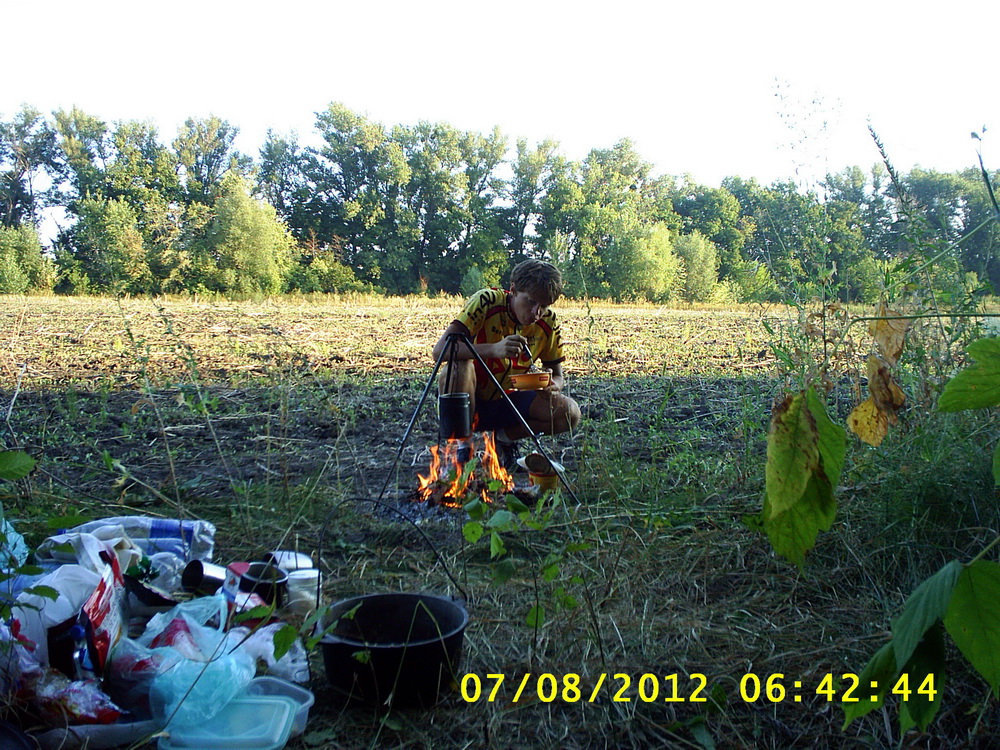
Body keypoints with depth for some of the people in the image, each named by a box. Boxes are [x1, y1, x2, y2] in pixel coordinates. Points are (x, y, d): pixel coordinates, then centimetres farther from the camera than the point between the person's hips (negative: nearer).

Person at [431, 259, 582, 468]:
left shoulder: (547, 323, -6)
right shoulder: (486, 301, -20)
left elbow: (558, 375, 5)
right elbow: (440, 350, -30)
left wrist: (553, 385, -22)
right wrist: (493, 349, -46)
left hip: (505, 402, 4)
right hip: (469, 400, -4)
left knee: (570, 414, -18)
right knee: (459, 366, -36)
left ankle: (503, 438, 6)